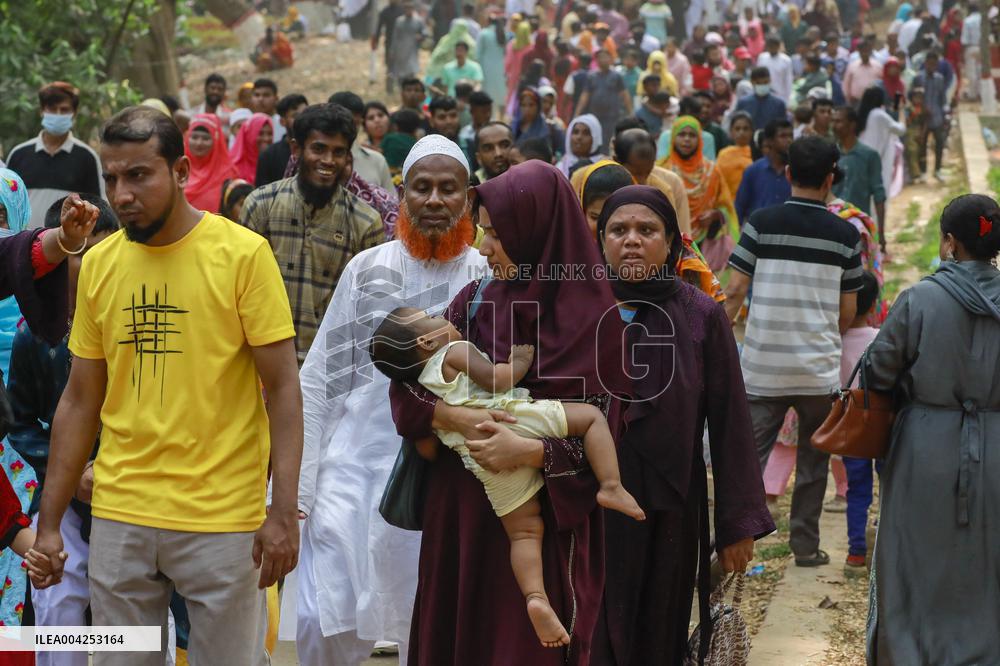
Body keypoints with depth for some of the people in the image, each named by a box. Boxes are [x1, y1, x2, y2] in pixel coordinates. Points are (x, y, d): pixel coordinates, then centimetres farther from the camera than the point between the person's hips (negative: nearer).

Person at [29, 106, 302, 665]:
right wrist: (49, 523, 9)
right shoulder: (98, 265, 5)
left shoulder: (242, 253, -7)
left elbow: (282, 388, -7)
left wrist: (283, 513, -13)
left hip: (221, 519, -3)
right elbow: (80, 401, 11)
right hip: (120, 515, 4)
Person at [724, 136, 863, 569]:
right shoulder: (845, 234, -1)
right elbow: (848, 311, 4)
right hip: (818, 367, 0)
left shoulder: (761, 223, -4)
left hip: (763, 366, 0)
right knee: (812, 461, 15)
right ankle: (805, 545, 21)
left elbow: (734, 292, -6)